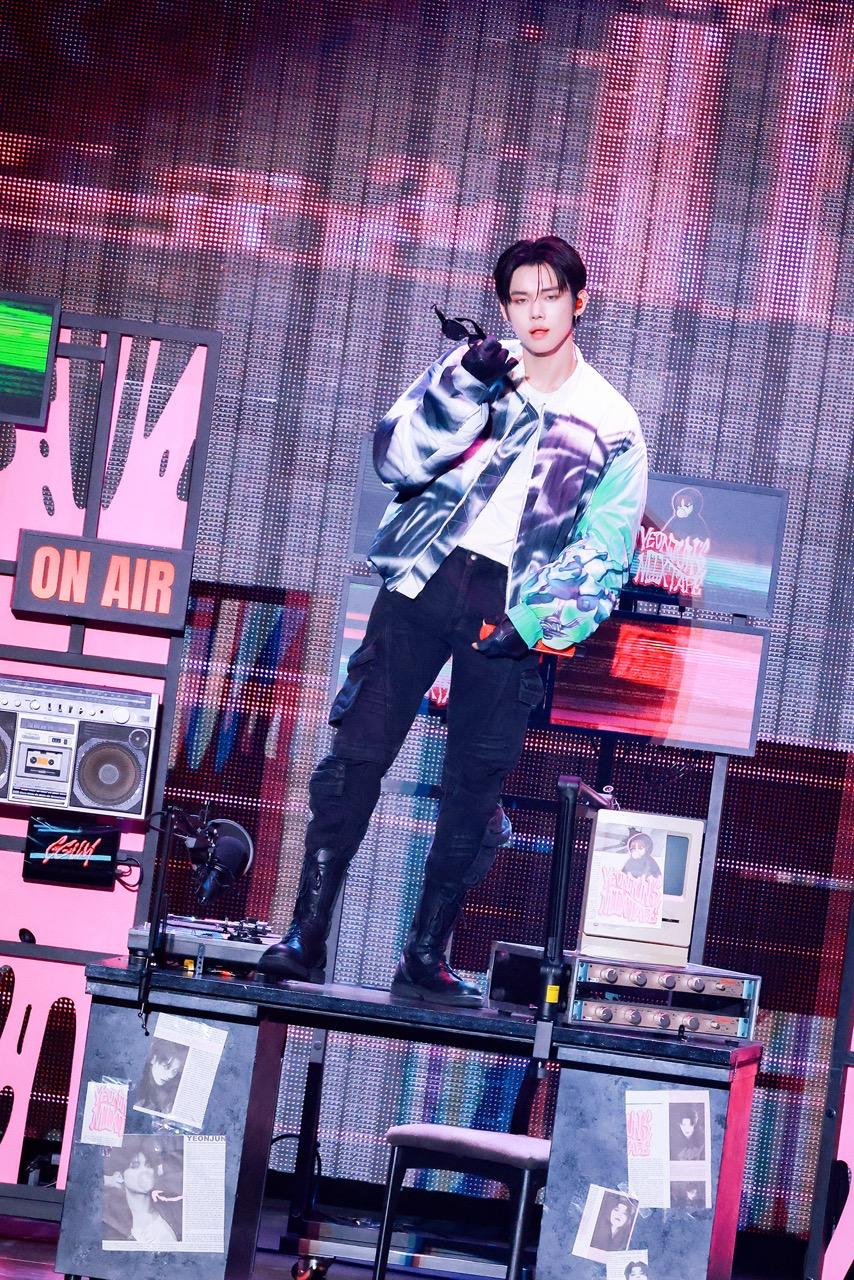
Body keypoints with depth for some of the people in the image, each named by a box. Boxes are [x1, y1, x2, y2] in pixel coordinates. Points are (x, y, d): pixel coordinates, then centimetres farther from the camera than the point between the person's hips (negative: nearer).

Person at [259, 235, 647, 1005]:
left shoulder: (611, 427, 5)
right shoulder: (467, 370, 6)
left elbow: (604, 560, 4)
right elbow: (397, 457, -8)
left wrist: (538, 625, -10)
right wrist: (466, 389, -22)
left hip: (509, 611, 0)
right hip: (425, 578, 0)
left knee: (475, 789, 1)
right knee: (359, 752, -8)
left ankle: (425, 959, 11)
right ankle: (307, 935, -4)